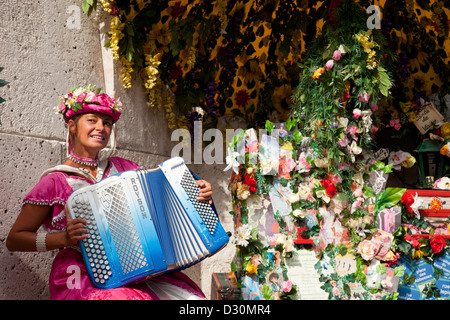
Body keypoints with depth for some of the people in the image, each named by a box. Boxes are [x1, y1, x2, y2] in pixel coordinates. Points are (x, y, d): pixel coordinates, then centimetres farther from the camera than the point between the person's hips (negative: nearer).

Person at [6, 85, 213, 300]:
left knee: (191, 297, -17)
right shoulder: (55, 182, -2)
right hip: (83, 278, -4)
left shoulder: (122, 168, 10)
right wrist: (64, 238, -13)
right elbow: (14, 240, 2)